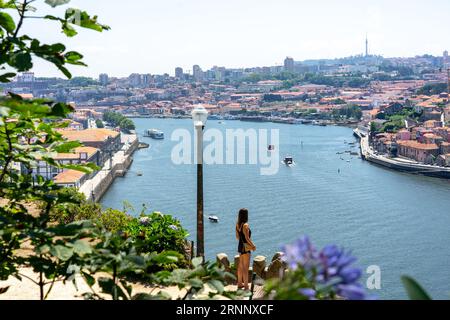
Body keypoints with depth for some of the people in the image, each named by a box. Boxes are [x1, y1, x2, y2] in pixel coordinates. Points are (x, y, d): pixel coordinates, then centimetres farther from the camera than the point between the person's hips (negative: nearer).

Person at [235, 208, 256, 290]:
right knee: (246, 267, -3)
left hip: (240, 246, 9)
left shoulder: (237, 224, 5)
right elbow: (247, 238, -21)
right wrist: (253, 246, -9)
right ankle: (246, 286, 2)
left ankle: (240, 284, 27)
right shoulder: (245, 225, -21)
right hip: (245, 247, -9)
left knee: (241, 266, 17)